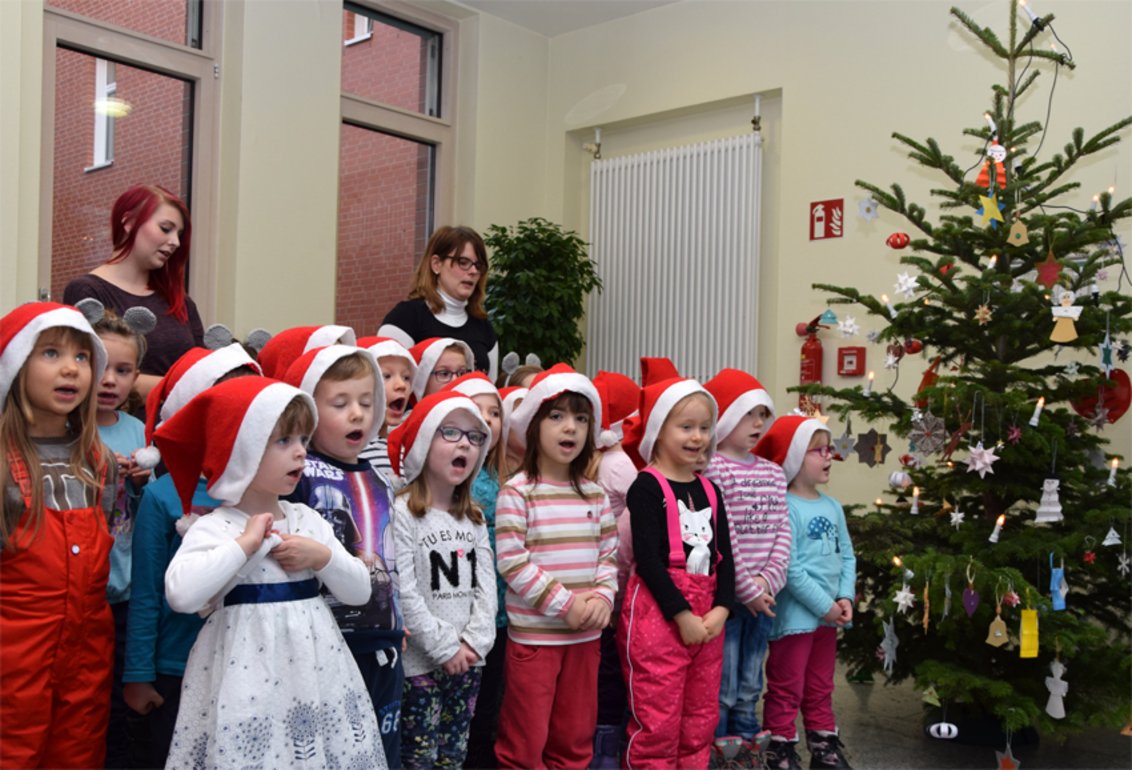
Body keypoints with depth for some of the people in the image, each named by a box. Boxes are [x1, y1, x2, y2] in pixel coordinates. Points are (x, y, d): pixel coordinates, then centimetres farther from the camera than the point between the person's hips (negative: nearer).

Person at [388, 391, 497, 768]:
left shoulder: (473, 516, 11)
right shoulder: (402, 513, -10)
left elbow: (486, 583, 5)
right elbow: (403, 593, -15)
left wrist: (473, 641, -8)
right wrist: (445, 647, -14)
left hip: (467, 659, 6)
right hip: (420, 662, -6)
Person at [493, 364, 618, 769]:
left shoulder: (594, 494, 7)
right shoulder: (516, 492, -10)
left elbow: (608, 555, 10)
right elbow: (511, 562, -15)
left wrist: (602, 596, -9)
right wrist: (565, 603, -17)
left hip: (585, 634, 5)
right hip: (533, 634, -5)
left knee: (576, 736, 16)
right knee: (525, 737, 5)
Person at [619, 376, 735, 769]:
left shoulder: (710, 490, 12)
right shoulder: (647, 487, -8)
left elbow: (724, 556, 9)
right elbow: (647, 559, -15)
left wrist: (721, 608, -5)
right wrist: (682, 614, -16)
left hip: (707, 616, 7)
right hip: (658, 613, -7)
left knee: (701, 721, 14)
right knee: (657, 724, -3)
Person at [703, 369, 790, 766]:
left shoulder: (774, 472, 11)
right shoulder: (712, 469, -11)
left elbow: (782, 530, 5)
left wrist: (767, 581, -8)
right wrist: (747, 589, -13)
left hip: (762, 593, 7)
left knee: (750, 687, 16)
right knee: (721, 688, 1)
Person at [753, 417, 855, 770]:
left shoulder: (833, 507, 9)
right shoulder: (784, 508, -16)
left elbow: (847, 556, 10)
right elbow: (789, 568, -20)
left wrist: (845, 598, -5)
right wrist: (825, 606, -17)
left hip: (828, 616, 8)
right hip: (795, 616, -8)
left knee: (821, 689, 20)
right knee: (786, 691, 3)